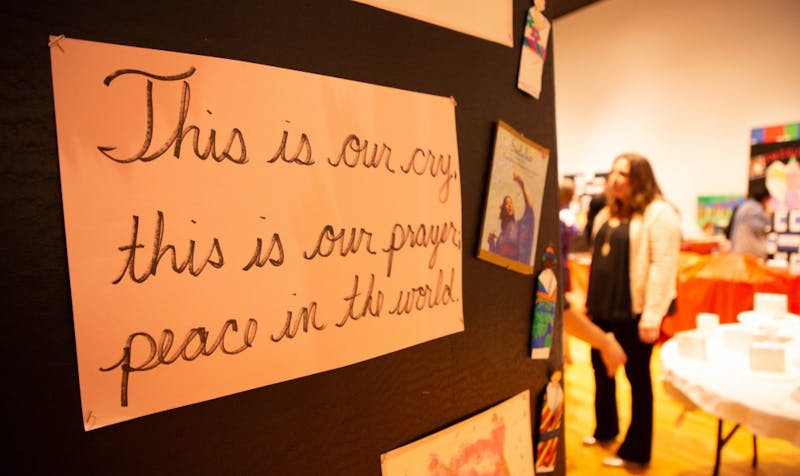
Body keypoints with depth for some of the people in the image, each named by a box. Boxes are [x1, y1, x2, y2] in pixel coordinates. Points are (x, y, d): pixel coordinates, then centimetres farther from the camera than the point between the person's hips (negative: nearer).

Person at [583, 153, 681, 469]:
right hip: (604, 307, 8)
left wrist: (652, 315, -20)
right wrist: (590, 300, 15)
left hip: (635, 310, -7)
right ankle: (605, 430, 38)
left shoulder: (659, 213, -10)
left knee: (637, 376, 5)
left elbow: (663, 265, -17)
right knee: (601, 368, 17)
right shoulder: (607, 213, 14)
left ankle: (636, 451, 20)